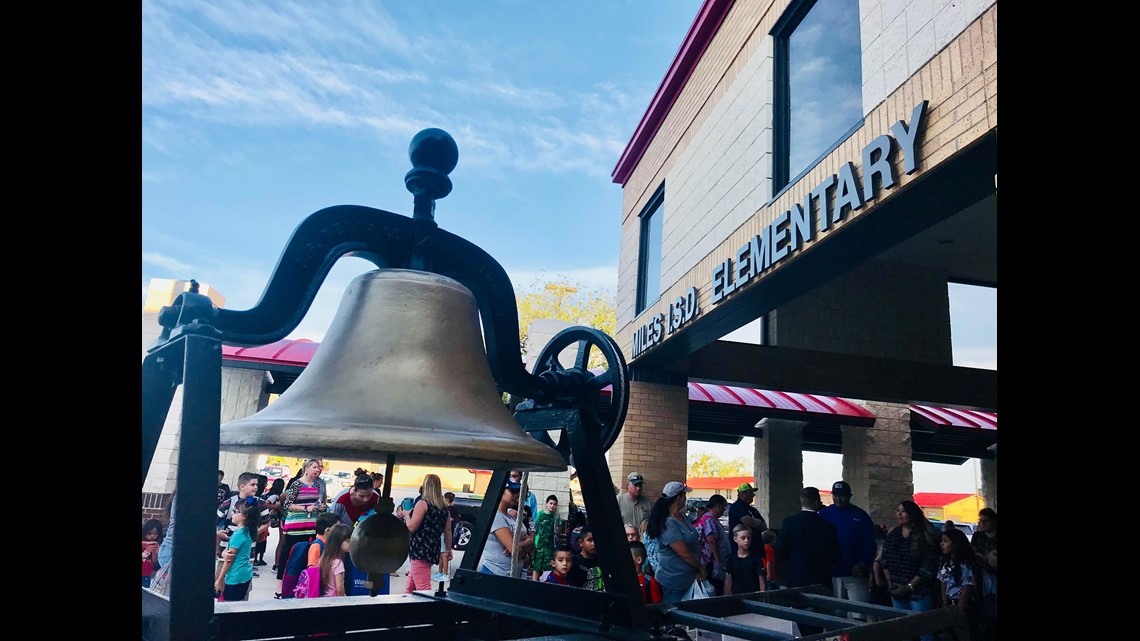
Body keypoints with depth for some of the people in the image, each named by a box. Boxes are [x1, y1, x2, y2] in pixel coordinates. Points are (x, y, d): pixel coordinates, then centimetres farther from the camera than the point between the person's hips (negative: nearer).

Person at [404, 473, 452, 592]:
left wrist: (407, 515, 6)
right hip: (433, 551, 8)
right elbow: (448, 531, 14)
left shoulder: (422, 504, -9)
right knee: (409, 587, 20)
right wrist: (448, 550, 21)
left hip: (420, 551, -8)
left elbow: (412, 527, -13)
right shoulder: (444, 508, 12)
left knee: (424, 589, -12)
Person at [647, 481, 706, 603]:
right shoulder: (668, 524, -22)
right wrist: (701, 568, -8)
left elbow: (694, 545, 7)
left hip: (688, 579, 9)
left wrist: (698, 570, -2)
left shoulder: (682, 517, 7)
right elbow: (684, 553, -22)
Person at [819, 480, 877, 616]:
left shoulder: (860, 516, 1)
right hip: (832, 573, 2)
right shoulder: (825, 514, 5)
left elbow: (871, 544, 1)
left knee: (858, 614, -6)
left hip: (855, 574, -2)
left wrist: (863, 564, -12)